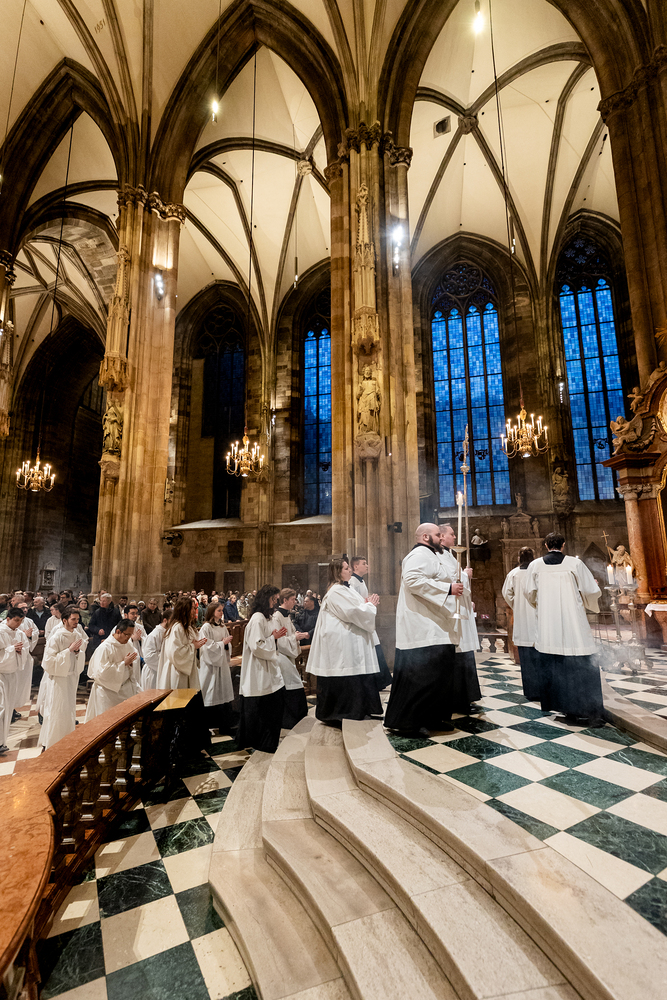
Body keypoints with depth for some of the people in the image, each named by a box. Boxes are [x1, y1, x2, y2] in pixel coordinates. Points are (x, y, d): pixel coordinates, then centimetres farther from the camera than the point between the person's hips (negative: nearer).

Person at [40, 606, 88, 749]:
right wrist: (69, 650, -25)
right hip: (58, 677, -6)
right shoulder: (56, 637, -18)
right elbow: (49, 659, -18)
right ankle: (50, 742, 17)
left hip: (72, 676, 6)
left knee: (69, 709, 17)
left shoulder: (78, 634, 0)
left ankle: (66, 740, 33)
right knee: (56, 710, 0)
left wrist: (78, 651, -12)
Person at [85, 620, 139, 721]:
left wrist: (130, 663, -10)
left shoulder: (128, 645, 2)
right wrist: (124, 663, -23)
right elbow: (102, 672, -22)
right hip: (108, 692, -5)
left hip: (125, 689, 5)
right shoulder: (104, 648, -18)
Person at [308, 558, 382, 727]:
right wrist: (370, 605, -6)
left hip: (352, 642, 10)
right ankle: (345, 715, 8)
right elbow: (352, 613, -21)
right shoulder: (337, 591, -16)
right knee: (345, 681, -3)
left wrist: (368, 604, 3)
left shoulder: (345, 589, 17)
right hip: (343, 643, -10)